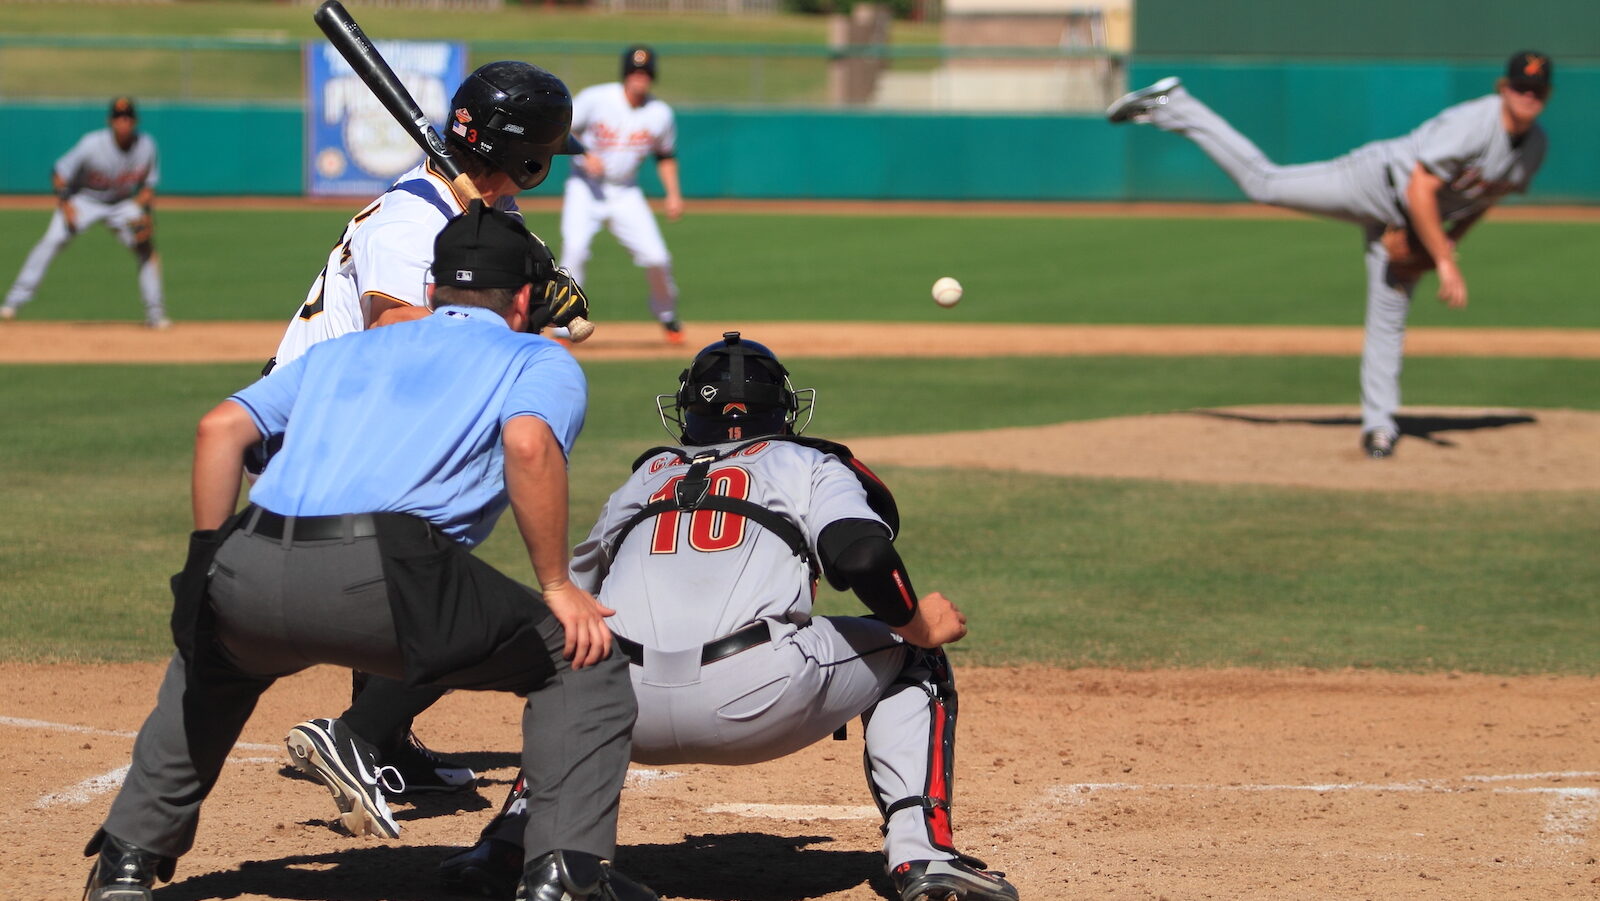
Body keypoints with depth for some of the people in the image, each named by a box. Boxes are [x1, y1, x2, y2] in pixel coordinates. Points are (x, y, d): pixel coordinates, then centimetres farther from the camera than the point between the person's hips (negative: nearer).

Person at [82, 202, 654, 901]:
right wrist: (556, 587, 1)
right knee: (584, 658, 11)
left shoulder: (340, 352, 33)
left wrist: (207, 568, 27)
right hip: (381, 577, -5)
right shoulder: (542, 360, 19)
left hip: (245, 580, 5)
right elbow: (529, 444, -4)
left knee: (211, 660, 39)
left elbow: (220, 427, 22)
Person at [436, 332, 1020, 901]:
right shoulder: (808, 466, 21)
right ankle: (922, 853, 3)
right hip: (758, 698, -3)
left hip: (632, 713, 3)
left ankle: (507, 844, 17)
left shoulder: (644, 479, 32)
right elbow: (863, 556, 0)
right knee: (911, 659, 23)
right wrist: (916, 624, 17)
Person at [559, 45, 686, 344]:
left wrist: (673, 194, 1)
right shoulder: (595, 99, -13)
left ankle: (666, 315, 23)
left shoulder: (660, 114, -3)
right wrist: (585, 154, -23)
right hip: (585, 187, -2)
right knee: (575, 246, -23)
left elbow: (666, 155, 11)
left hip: (625, 193, 2)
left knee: (656, 257, -6)